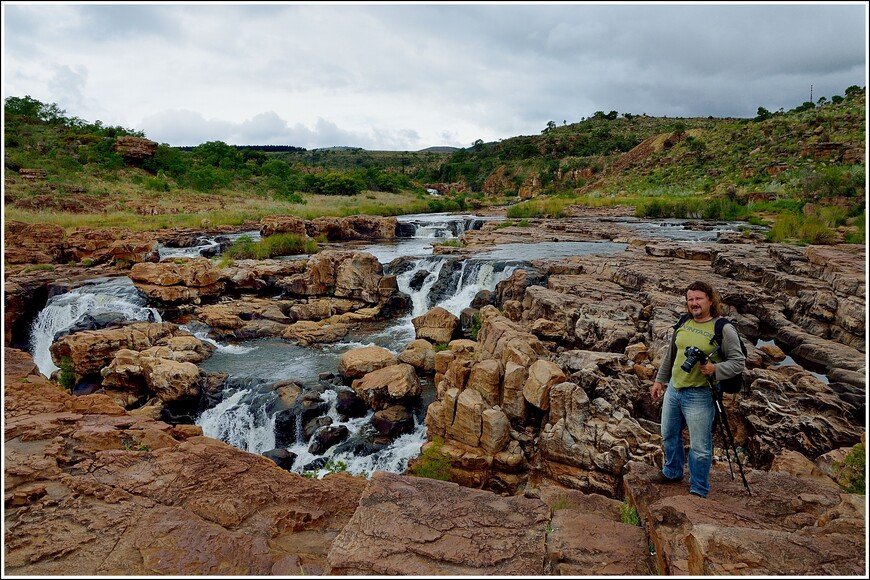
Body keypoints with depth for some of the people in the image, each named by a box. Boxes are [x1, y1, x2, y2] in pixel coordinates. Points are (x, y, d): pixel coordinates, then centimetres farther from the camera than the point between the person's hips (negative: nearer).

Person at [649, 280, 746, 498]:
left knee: (699, 447, 3)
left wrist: (715, 369, -28)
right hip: (673, 389, 7)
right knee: (669, 435, 21)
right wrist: (660, 380, 19)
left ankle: (699, 491, 22)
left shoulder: (724, 329, -13)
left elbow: (738, 362, -11)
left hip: (699, 396, -6)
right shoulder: (683, 323, 6)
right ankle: (673, 472, 45)